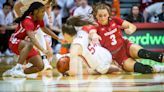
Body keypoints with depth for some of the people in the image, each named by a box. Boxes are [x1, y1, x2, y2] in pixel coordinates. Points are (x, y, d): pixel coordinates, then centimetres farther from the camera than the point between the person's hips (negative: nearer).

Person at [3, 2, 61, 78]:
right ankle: (18, 68, -37)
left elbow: (45, 30, 19)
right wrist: (43, 50, -54)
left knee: (40, 66, -6)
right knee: (29, 45, -43)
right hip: (15, 42, -8)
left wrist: (58, 38, 17)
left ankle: (13, 71, -1)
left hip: (26, 44, 8)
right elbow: (32, 38, -44)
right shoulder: (28, 21, -29)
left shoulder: (39, 20, -3)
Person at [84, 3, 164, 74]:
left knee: (137, 51, -33)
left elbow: (132, 26, 1)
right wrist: (94, 36, -55)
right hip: (116, 56, -1)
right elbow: (91, 32, -30)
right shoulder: (96, 27, -5)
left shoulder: (114, 20, 3)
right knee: (129, 66, -32)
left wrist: (130, 30, -25)